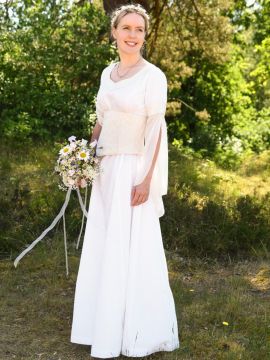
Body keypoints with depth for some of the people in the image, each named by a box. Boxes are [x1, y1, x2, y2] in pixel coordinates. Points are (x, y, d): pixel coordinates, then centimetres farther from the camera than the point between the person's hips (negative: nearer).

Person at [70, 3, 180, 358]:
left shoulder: (152, 75, -9)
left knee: (132, 249, -1)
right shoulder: (108, 73, 11)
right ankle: (107, 328, 25)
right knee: (103, 248, 11)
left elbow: (157, 130, -13)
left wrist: (146, 180, -19)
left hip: (133, 170, -7)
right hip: (105, 170, 7)